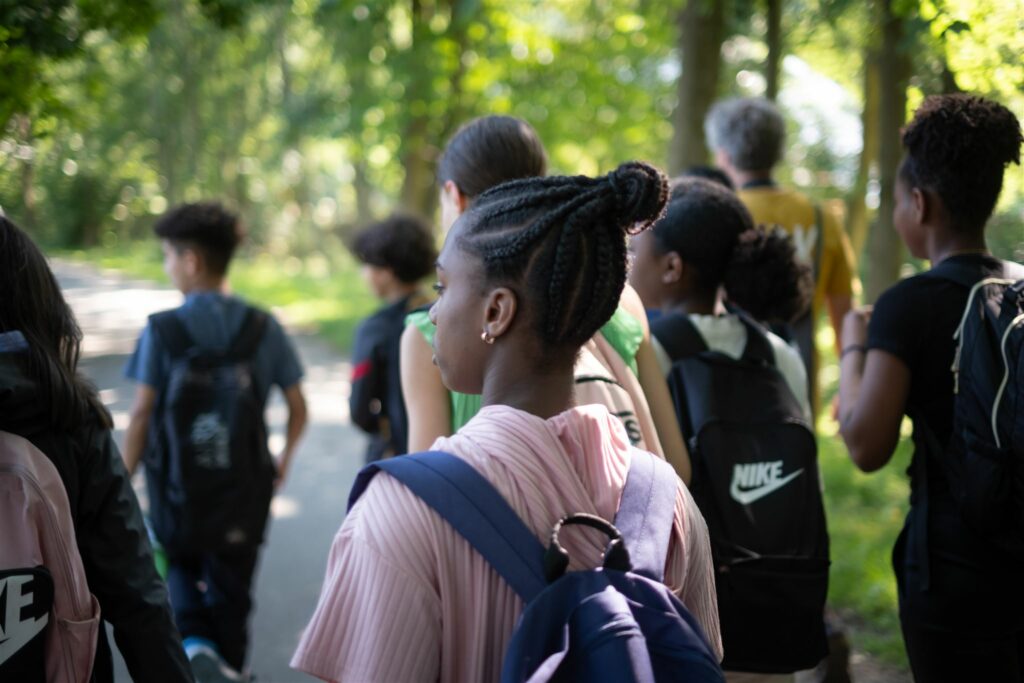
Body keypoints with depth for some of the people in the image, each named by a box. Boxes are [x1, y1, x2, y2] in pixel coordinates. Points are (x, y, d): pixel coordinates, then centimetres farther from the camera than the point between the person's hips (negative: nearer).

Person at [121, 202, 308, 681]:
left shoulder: (162, 330, -11)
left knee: (180, 569, 22)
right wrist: (285, 460, 18)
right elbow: (297, 408, 1)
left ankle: (192, 641, -2)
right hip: (243, 482, 2)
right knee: (230, 591, 16)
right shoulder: (263, 327, -3)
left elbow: (141, 415, -12)